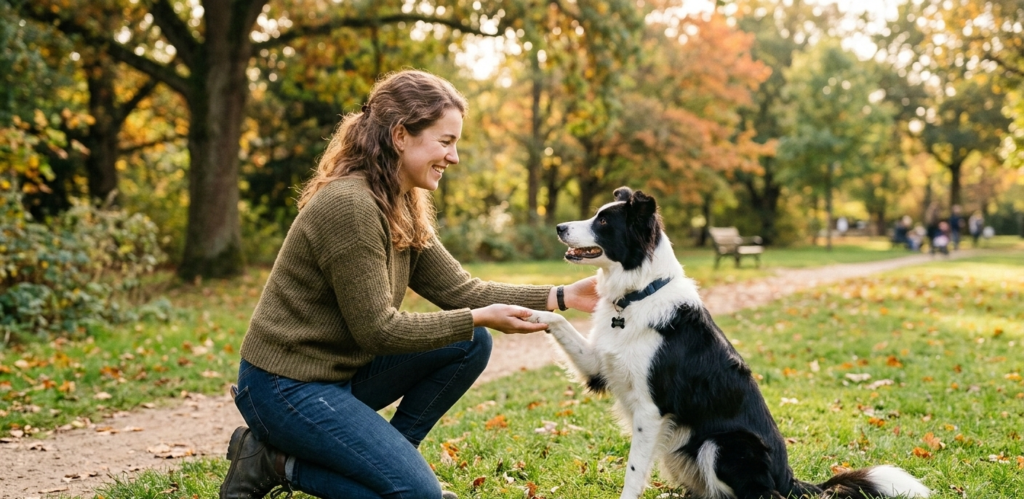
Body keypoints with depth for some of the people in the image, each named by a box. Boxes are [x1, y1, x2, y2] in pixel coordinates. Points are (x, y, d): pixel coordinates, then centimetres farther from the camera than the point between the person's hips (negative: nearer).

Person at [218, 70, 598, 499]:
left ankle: (390, 456, 8)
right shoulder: (349, 206, -23)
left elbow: (459, 290, 4)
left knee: (471, 345, 1)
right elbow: (376, 330, -22)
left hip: (342, 371, 9)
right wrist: (479, 318, -19)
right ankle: (275, 462, -2)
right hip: (285, 386, -9)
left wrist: (560, 297, -3)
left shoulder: (403, 206, 6)